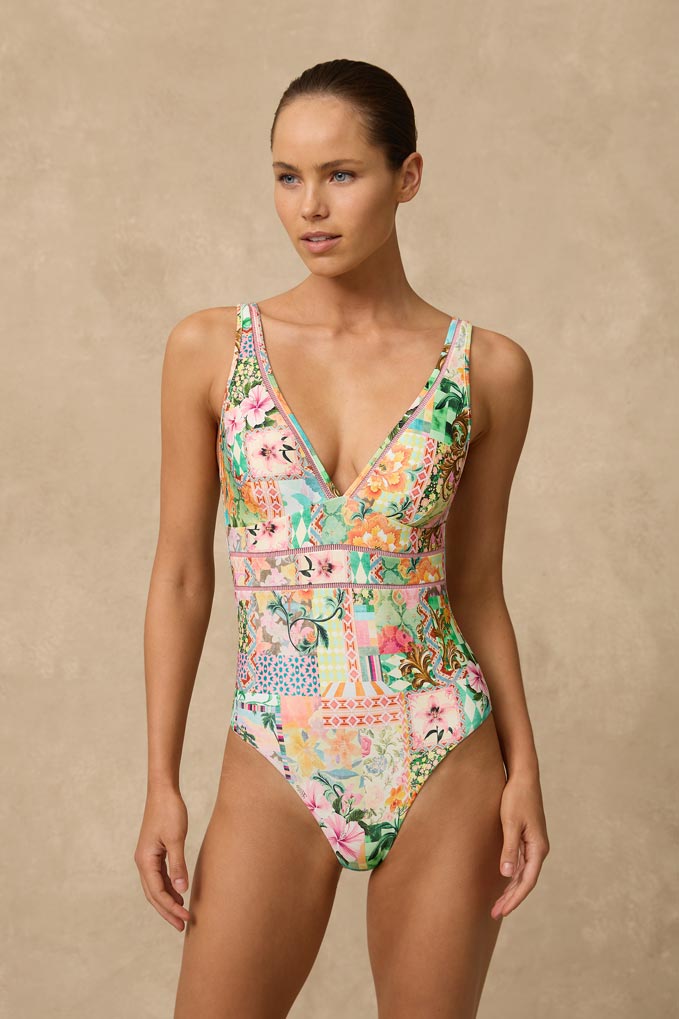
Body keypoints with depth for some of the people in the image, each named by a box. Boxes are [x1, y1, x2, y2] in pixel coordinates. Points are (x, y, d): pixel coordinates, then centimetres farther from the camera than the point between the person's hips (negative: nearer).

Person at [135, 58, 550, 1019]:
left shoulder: (488, 369, -2)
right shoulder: (211, 348, -2)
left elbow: (475, 586, 5)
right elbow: (182, 576, 1)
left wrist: (525, 769, -1)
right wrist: (162, 784, -1)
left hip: (445, 764, 1)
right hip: (276, 767, 0)